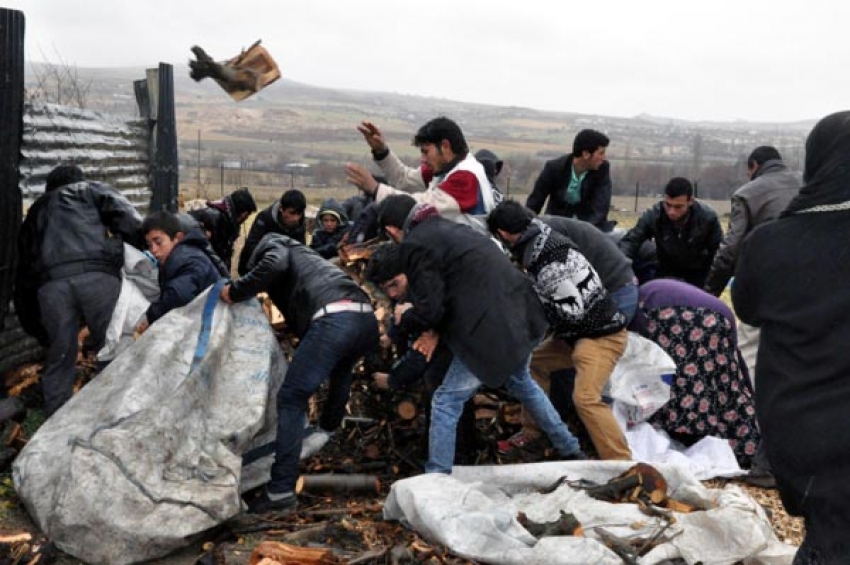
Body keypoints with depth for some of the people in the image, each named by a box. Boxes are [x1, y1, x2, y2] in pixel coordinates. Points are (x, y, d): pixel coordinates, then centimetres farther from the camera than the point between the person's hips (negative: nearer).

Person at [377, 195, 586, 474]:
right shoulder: (446, 227, 19)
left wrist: (406, 318, 10)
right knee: (520, 382, 33)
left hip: (493, 328, -9)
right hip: (521, 315, 10)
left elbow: (430, 309, -12)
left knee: (446, 401, 4)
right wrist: (436, 330, 14)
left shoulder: (415, 244, -8)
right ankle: (571, 451, 45)